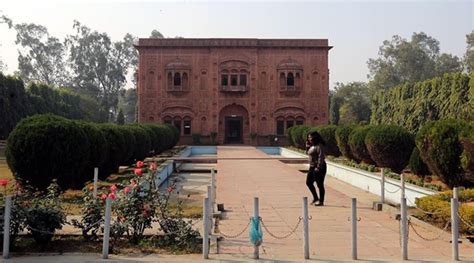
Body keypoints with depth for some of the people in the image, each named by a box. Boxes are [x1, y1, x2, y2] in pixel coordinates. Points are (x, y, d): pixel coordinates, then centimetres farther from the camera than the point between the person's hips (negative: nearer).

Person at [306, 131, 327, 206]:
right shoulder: (312, 146, 13)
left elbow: (321, 157, -21)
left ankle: (321, 201, 8)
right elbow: (308, 153, 23)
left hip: (319, 167, -10)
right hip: (312, 167, 10)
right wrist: (307, 145, 9)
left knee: (320, 185, -2)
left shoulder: (319, 146, -15)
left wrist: (318, 167, -24)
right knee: (309, 182, 14)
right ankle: (315, 198, 27)